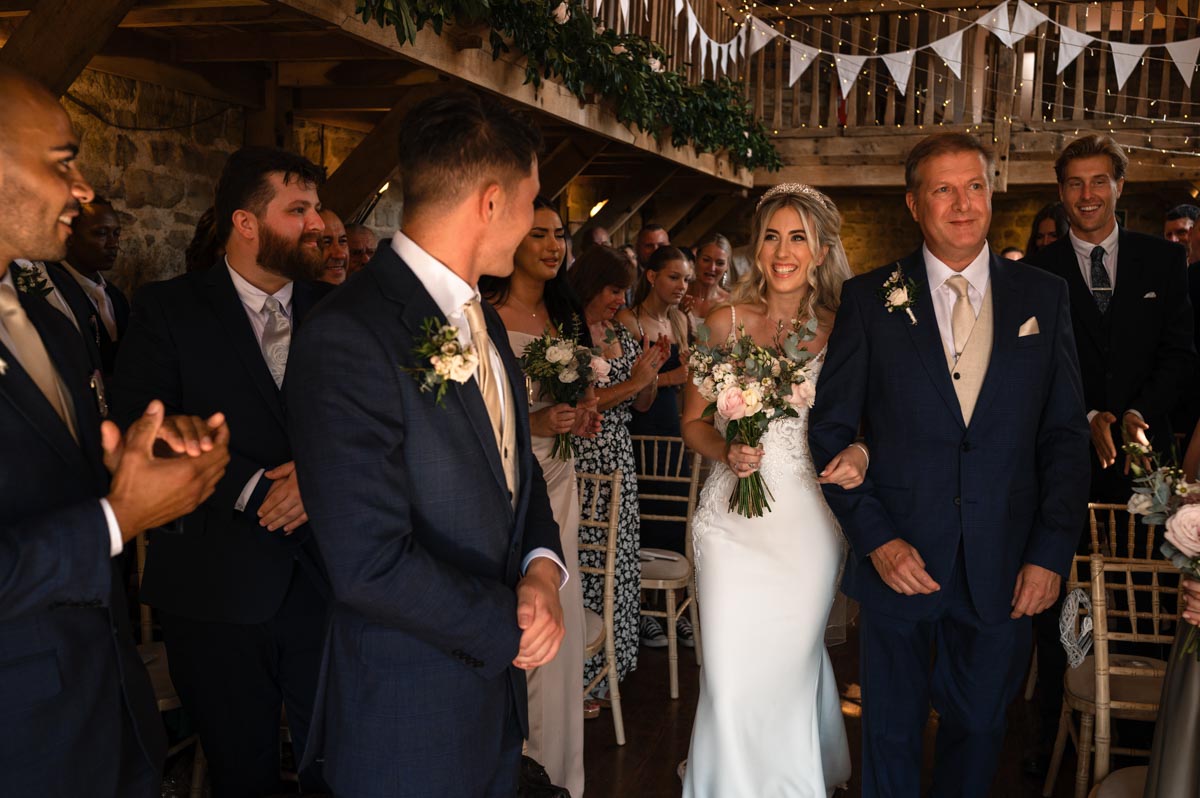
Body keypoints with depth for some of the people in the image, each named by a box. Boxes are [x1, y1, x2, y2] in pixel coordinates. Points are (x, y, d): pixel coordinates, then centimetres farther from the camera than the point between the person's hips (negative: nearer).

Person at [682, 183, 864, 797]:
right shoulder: (725, 323, 1)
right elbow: (693, 421, 6)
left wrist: (860, 454, -15)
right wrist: (726, 452, -13)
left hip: (810, 520, 0)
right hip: (734, 518, 0)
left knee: (793, 668, 10)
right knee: (731, 677, -3)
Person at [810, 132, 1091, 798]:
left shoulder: (1044, 296, 3)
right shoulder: (870, 299, -3)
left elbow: (1066, 435, 4)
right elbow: (829, 430, -3)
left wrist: (1051, 552, -4)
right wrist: (876, 539, -12)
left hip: (1004, 570, 2)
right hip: (898, 560, -1)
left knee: (978, 727, 18)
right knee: (891, 732, 14)